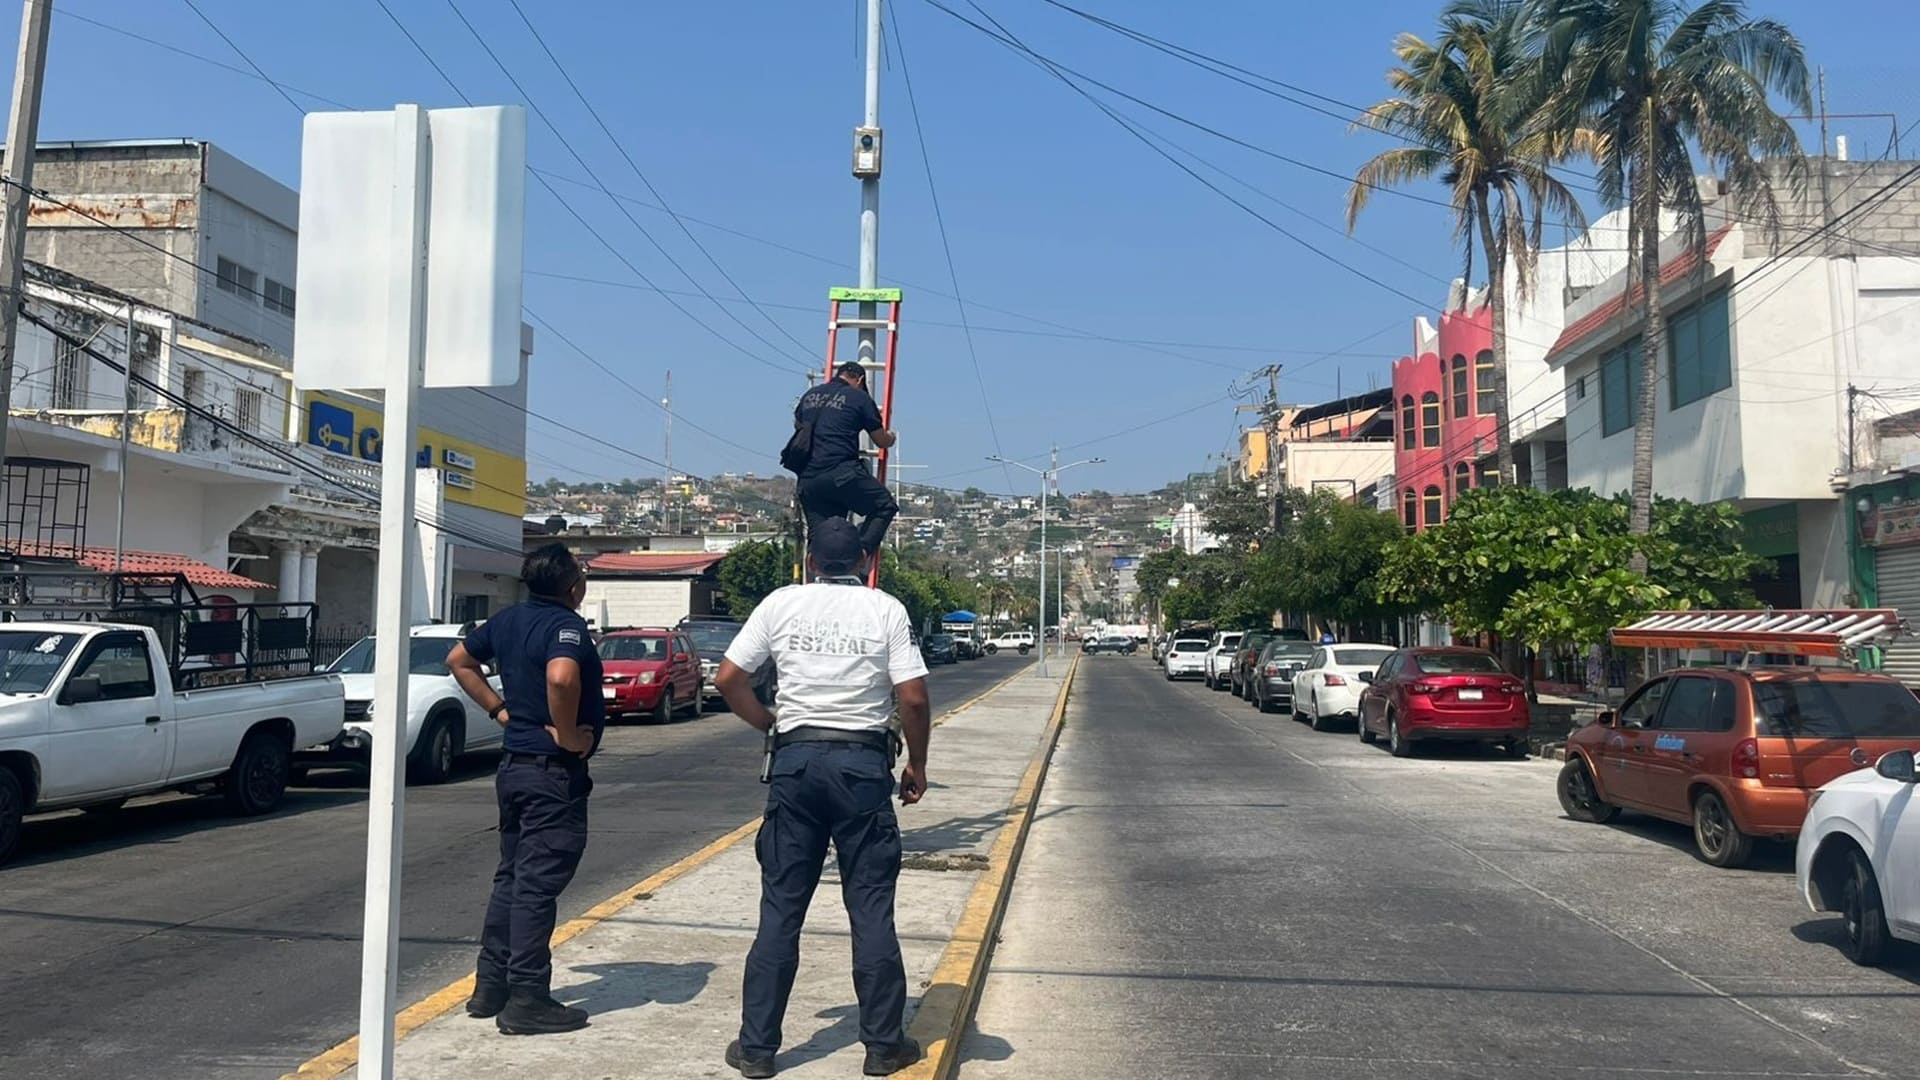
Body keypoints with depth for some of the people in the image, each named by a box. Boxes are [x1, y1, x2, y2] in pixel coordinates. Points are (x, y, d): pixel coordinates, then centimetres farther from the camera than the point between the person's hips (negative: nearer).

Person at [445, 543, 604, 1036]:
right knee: (538, 884, -3)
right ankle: (527, 1000, 4)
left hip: (514, 765, 9)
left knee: (511, 877, 18)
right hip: (554, 773, -9)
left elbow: (459, 660, 19)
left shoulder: (508, 620, 7)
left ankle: (490, 986, 25)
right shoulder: (565, 624, -19)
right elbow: (561, 678, -38)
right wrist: (569, 735, -23)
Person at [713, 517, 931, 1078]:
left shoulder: (782, 603, 4)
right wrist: (917, 765, 7)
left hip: (796, 758, 1)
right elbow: (914, 698, -6)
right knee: (871, 909, 7)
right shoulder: (885, 610, 0)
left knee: (780, 909, 8)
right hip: (864, 762, -1)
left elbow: (728, 679, 3)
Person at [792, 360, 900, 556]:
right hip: (842, 473, -6)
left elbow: (797, 425, 40)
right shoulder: (859, 397, 4)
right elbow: (882, 441, 12)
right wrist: (891, 437, 35)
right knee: (885, 506, 8)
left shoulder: (810, 395, 19)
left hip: (807, 479, 6)